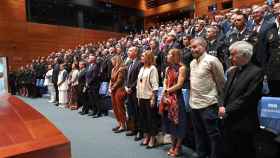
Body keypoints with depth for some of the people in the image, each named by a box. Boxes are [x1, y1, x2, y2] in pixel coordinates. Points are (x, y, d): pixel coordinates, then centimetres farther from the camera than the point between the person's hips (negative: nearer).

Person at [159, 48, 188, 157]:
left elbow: (179, 85, -14)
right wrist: (164, 93, -4)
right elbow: (165, 83, 13)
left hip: (177, 98, -7)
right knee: (170, 122, 14)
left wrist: (167, 90, -6)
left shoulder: (181, 68, -9)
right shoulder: (168, 68, 13)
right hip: (167, 98, 7)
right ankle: (173, 146, 30)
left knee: (178, 123, 5)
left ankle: (178, 147, 21)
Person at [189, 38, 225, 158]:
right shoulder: (192, 63, 10)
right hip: (194, 104, 7)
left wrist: (221, 100, 2)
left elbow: (221, 82, -5)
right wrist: (191, 98, 14)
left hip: (208, 104, -7)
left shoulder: (212, 60, -10)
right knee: (199, 134, 18)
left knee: (213, 134, 3)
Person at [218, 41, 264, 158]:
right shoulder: (232, 72, 12)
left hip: (243, 124, -7)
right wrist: (222, 106, -4)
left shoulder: (256, 72, -12)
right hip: (229, 122, 7)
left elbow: (248, 98, -19)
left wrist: (227, 110, -15)